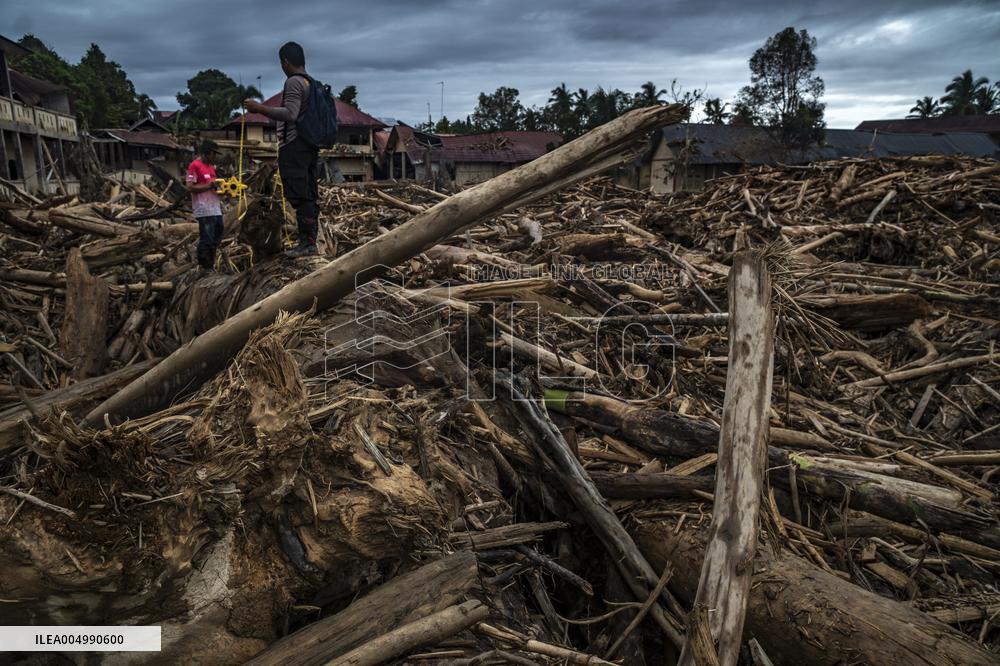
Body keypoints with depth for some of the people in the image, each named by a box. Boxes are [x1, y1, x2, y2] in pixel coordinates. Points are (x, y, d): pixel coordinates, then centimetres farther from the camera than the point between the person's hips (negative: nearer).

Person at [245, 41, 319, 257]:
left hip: (293, 147, -9)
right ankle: (310, 241, 12)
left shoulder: (294, 82, -10)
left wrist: (260, 108, -19)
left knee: (299, 196, -10)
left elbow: (290, 114, -23)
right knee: (309, 196, 8)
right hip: (309, 147, 9)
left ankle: (307, 242, -11)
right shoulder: (313, 83, 17)